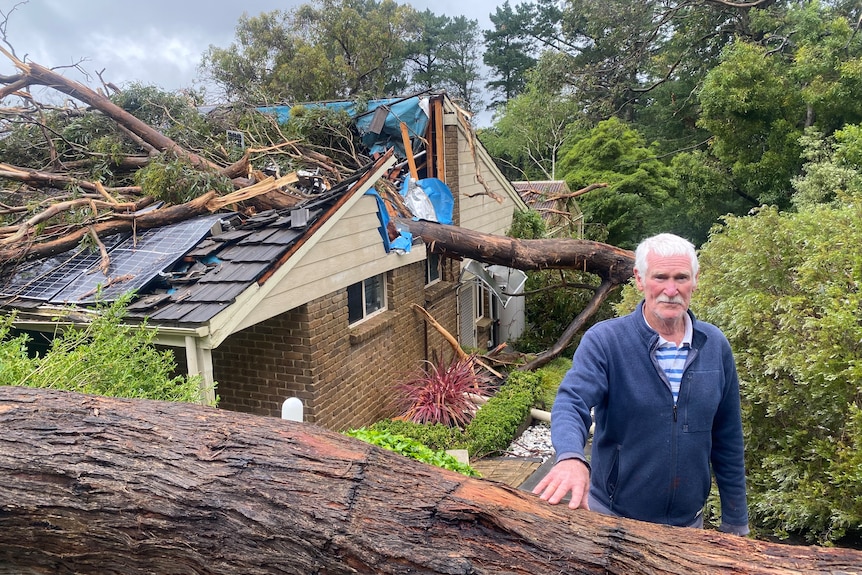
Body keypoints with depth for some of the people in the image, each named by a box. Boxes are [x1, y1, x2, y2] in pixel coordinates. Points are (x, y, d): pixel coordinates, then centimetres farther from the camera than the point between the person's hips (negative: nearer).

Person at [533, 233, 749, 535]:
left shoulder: (716, 346, -3)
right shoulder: (603, 341, -16)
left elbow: (727, 440, 4)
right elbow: (571, 403, -30)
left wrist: (735, 522, 9)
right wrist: (571, 457, -51)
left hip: (688, 520, 4)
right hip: (613, 518, -3)